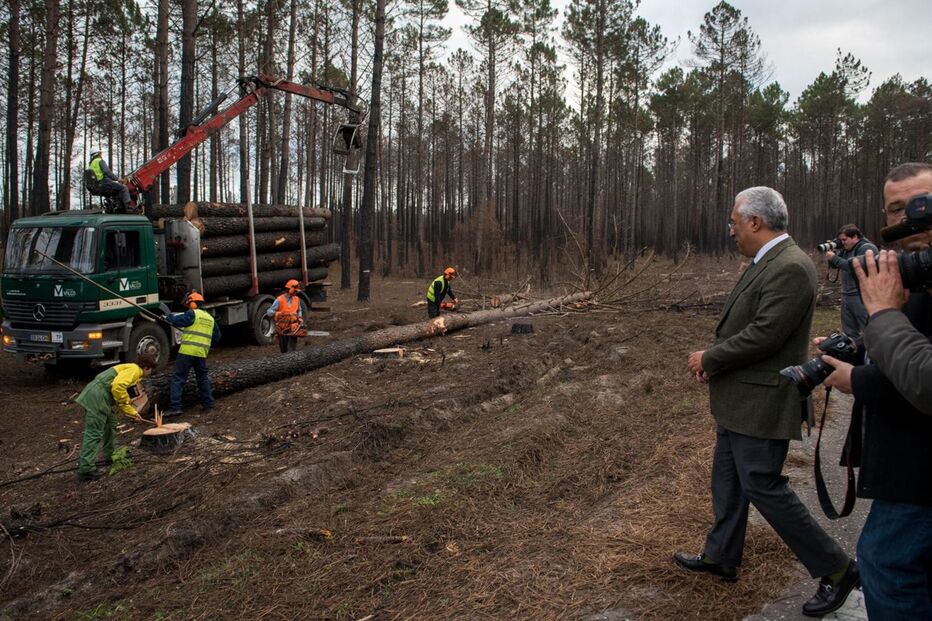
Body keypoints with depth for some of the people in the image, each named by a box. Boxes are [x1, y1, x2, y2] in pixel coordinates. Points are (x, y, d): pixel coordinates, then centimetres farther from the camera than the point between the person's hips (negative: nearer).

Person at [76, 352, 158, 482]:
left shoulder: (129, 368, 26)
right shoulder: (134, 369, -6)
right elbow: (118, 386, -24)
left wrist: (132, 412, 29)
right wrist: (126, 401, -9)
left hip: (98, 398, 11)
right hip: (97, 398, -11)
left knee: (110, 426, 24)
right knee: (93, 434, -10)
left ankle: (111, 456, 37)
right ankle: (86, 470, -11)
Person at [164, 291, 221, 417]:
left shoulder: (192, 314, -4)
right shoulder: (210, 318, 17)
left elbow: (177, 321, -9)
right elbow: (217, 337, 20)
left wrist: (170, 316, 12)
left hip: (187, 351, -6)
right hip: (202, 353, 6)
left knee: (178, 378, -2)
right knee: (203, 378, 19)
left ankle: (174, 407, -9)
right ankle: (208, 405, 21)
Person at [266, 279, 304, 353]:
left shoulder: (297, 299, 5)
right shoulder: (279, 300, -10)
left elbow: (299, 310, 22)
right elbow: (269, 312, -12)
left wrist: (300, 318, 4)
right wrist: (278, 314, -29)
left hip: (293, 328, 3)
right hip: (282, 329, -3)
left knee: (292, 350, -1)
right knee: (283, 349, 10)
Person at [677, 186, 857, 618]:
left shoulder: (791, 268, -22)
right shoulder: (766, 263, 10)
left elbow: (764, 334, -26)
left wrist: (708, 359, -13)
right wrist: (714, 361, -1)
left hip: (762, 404, -10)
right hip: (739, 400, 10)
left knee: (762, 487, -1)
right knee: (727, 481, 19)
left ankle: (836, 569, 14)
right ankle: (721, 557, 35)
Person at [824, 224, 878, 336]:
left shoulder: (867, 248, -11)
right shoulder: (846, 249, 16)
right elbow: (834, 265, 17)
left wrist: (834, 258, -16)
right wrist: (831, 252, -1)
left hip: (862, 296, -9)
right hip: (847, 295, 9)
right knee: (849, 332, 13)